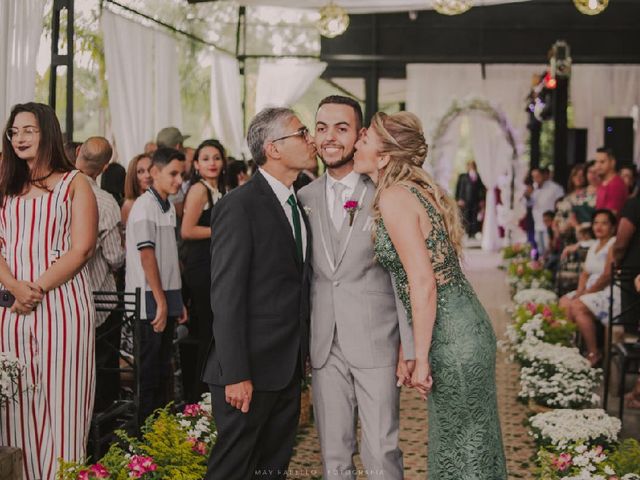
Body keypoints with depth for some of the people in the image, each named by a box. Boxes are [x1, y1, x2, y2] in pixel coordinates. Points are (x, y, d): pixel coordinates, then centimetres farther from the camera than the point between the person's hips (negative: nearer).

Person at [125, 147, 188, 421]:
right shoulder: (145, 206, -12)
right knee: (147, 370, -2)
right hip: (150, 303, -8)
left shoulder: (168, 208, 14)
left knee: (162, 369, 13)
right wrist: (160, 302, -16)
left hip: (166, 301, 8)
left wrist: (177, 302, 15)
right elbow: (146, 256, -16)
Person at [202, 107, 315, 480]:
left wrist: (302, 356, 12)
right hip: (251, 368, -8)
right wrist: (236, 375, -20)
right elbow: (226, 296, -17)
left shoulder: (297, 205, 13)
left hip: (290, 368, 8)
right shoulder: (239, 207, -13)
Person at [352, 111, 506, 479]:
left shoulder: (393, 198, -16)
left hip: (451, 338, -9)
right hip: (467, 325, 9)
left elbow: (423, 284, -21)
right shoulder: (418, 189, 11)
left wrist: (421, 359, -15)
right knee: (472, 447, 19)